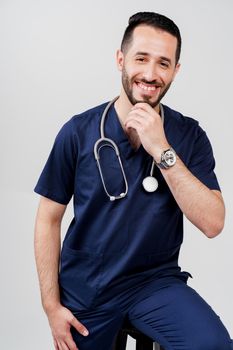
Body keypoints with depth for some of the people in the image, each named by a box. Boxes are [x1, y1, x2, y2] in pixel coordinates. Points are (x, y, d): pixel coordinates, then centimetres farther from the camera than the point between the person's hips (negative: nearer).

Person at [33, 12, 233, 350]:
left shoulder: (189, 135, -6)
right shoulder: (78, 132, -9)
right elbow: (48, 221, -2)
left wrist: (162, 151, -23)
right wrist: (52, 306, -4)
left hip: (157, 281, 0)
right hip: (83, 288, 1)